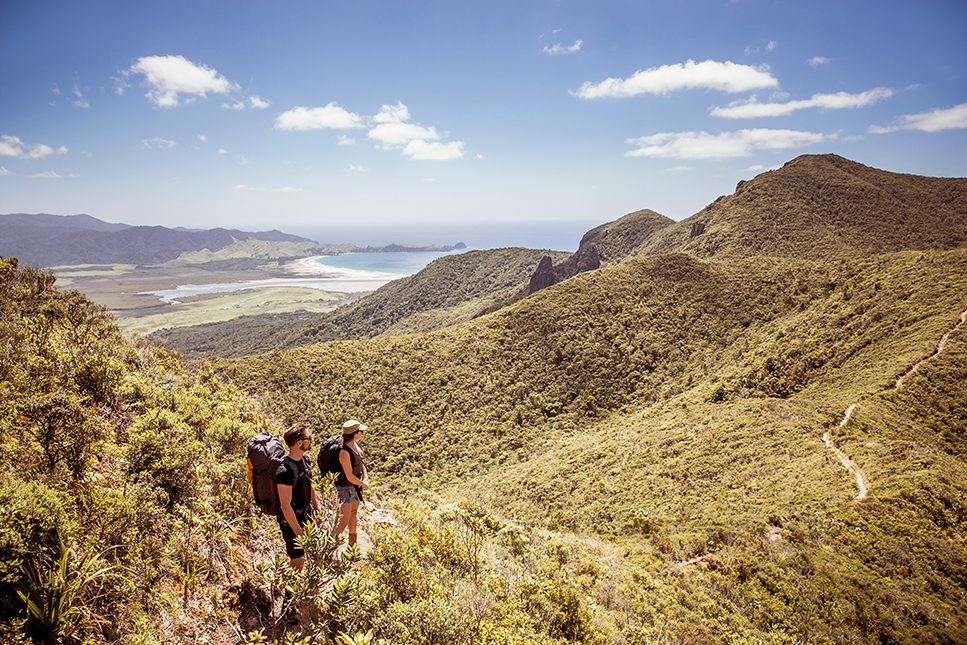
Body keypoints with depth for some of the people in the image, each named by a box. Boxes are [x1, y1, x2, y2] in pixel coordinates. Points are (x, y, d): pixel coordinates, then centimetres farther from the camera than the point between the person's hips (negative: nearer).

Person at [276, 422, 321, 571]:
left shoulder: (305, 459, 0)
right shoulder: (285, 471, -29)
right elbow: (285, 505, -25)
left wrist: (317, 509, 16)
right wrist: (299, 532, -22)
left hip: (306, 517, 8)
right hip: (292, 522, -8)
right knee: (297, 562, 4)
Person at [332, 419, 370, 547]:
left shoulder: (356, 444, -3)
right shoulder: (344, 452, -29)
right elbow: (350, 477, -25)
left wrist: (366, 478, 0)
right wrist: (364, 484, -9)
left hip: (356, 485, 9)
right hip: (345, 487, -9)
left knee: (354, 514, 24)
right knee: (343, 523, -9)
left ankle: (352, 543, 42)